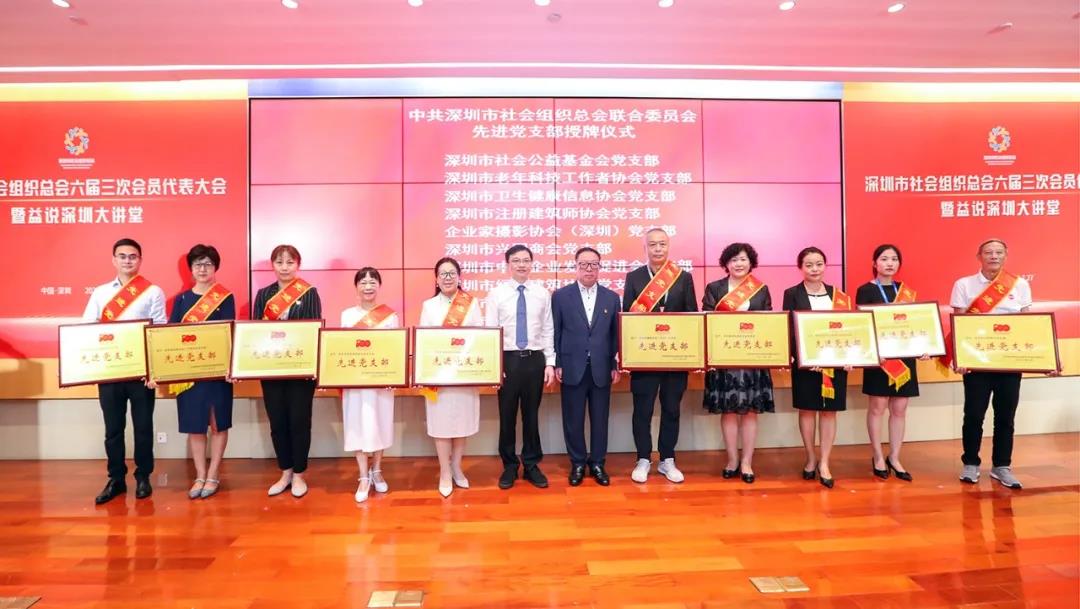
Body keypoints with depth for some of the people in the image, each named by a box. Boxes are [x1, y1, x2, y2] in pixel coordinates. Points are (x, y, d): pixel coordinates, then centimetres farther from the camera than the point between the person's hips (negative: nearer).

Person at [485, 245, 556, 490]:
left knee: (531, 414, 11)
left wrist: (550, 363, 0)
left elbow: (548, 331, 5)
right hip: (507, 359, -1)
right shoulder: (496, 293, -1)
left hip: (535, 359, 1)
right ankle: (509, 466, 25)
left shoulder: (542, 293, 4)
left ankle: (531, 465, 26)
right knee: (507, 416, 9)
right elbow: (490, 331, -2)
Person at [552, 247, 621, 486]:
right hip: (573, 368, -1)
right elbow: (555, 332, 2)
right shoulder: (560, 295, 2)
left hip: (601, 369, 2)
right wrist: (556, 364, -3)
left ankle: (597, 463, 23)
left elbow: (616, 335, 7)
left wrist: (616, 366, 3)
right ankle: (577, 463, 22)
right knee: (573, 420, 6)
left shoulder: (612, 298, 7)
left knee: (600, 419, 9)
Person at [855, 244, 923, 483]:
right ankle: (878, 457, 14)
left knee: (899, 408, 8)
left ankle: (894, 457, 20)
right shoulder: (865, 291, -3)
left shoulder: (906, 291, 12)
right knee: (878, 407, 2)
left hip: (904, 355, 5)